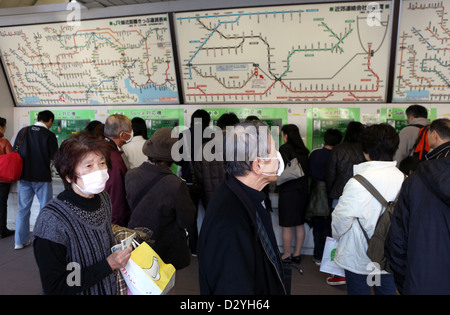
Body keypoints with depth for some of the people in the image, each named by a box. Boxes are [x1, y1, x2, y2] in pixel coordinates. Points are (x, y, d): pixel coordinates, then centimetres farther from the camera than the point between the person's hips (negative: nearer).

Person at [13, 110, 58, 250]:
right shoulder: (49, 135, -12)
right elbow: (54, 157, -9)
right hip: (42, 177, -4)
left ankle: (20, 241, 20)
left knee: (23, 208, 13)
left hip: (24, 176, 4)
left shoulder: (23, 131, 1)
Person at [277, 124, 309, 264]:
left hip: (288, 191, -7)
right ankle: (297, 254, 23)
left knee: (286, 226, 2)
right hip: (302, 190, 7)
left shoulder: (285, 148, -11)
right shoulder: (303, 150, 8)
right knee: (300, 225, 13)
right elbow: (307, 170, 11)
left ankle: (286, 256, 11)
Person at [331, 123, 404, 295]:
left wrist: (336, 236, 6)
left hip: (359, 258, -4)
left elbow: (341, 218, -15)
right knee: (387, 290, 18)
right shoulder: (404, 180, -8)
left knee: (358, 290, 13)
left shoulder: (357, 183, -23)